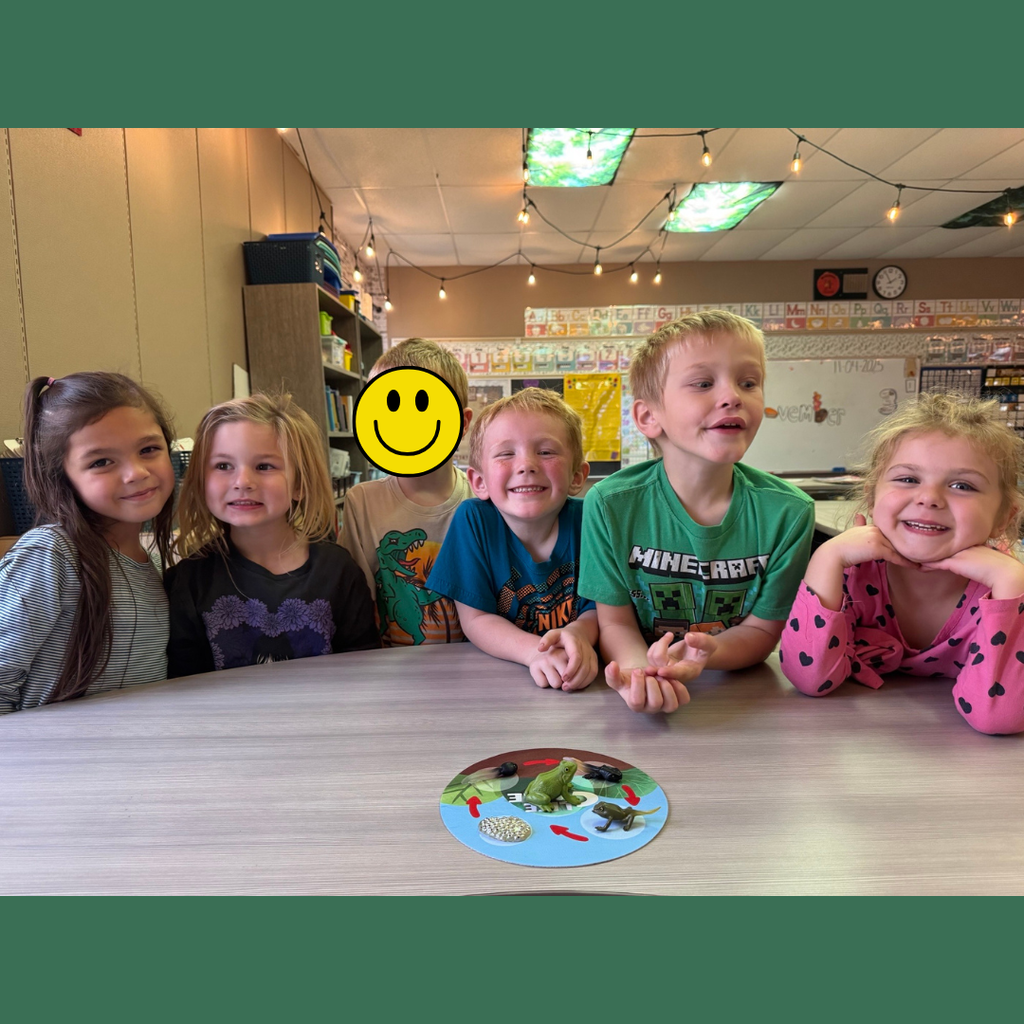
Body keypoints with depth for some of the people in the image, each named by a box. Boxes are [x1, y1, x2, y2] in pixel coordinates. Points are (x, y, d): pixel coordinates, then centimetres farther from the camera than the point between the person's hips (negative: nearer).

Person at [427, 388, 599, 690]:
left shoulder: (587, 518, -11)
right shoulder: (473, 519, -13)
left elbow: (598, 608, -4)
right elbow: (475, 618, -10)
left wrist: (577, 633, -27)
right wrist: (535, 651, -27)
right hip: (493, 673, -1)